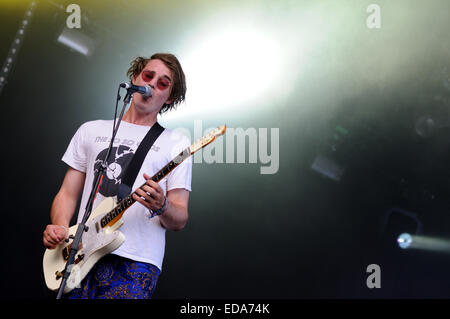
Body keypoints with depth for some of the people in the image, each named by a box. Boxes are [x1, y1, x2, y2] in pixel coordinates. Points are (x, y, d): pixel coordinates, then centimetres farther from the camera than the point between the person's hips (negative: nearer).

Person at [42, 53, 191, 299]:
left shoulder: (175, 143, 7)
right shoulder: (91, 130, 17)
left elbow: (179, 221, 4)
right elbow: (68, 193, 16)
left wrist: (162, 206, -18)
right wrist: (59, 227, -3)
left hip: (136, 263, -3)